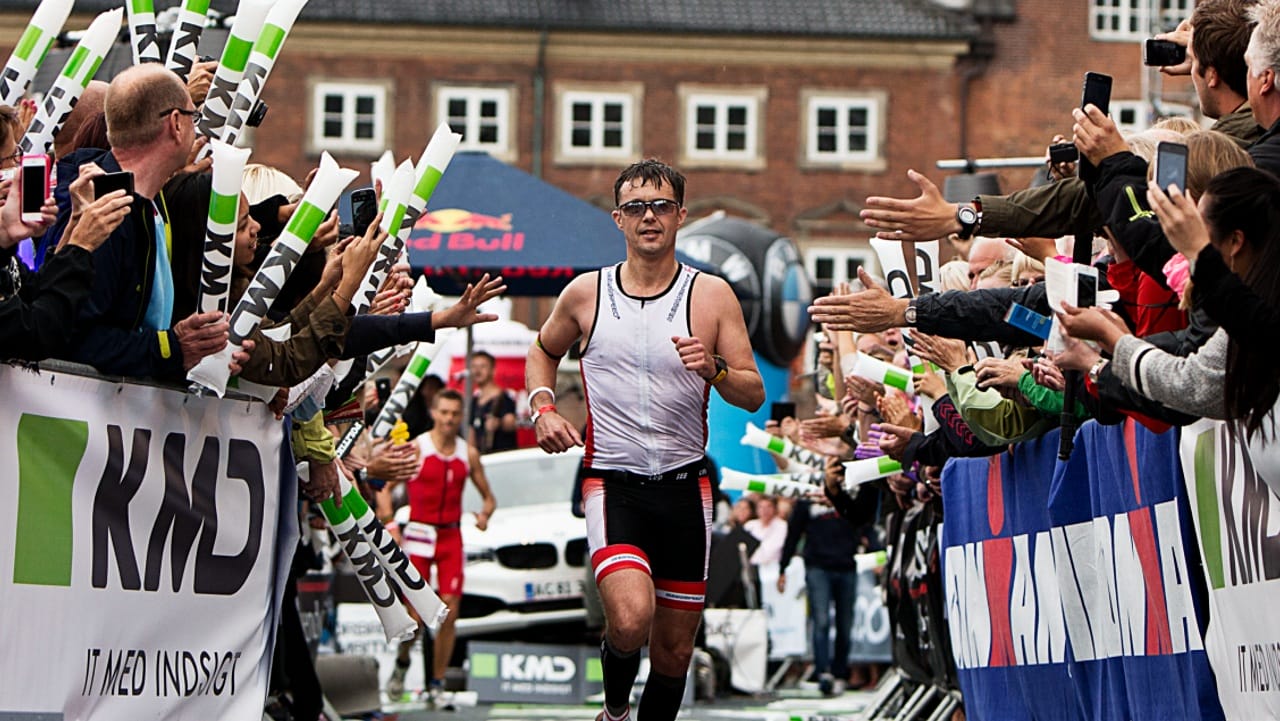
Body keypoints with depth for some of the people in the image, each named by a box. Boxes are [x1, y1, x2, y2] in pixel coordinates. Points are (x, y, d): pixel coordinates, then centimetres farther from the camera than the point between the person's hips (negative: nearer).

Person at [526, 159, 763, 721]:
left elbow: (754, 395, 0)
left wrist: (714, 369, -21)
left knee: (675, 648, 7)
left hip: (684, 485, 2)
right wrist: (543, 409, 3)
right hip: (612, 481, -2)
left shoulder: (712, 296, 0)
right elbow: (543, 352, 21)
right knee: (630, 621, -24)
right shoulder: (585, 294, 2)